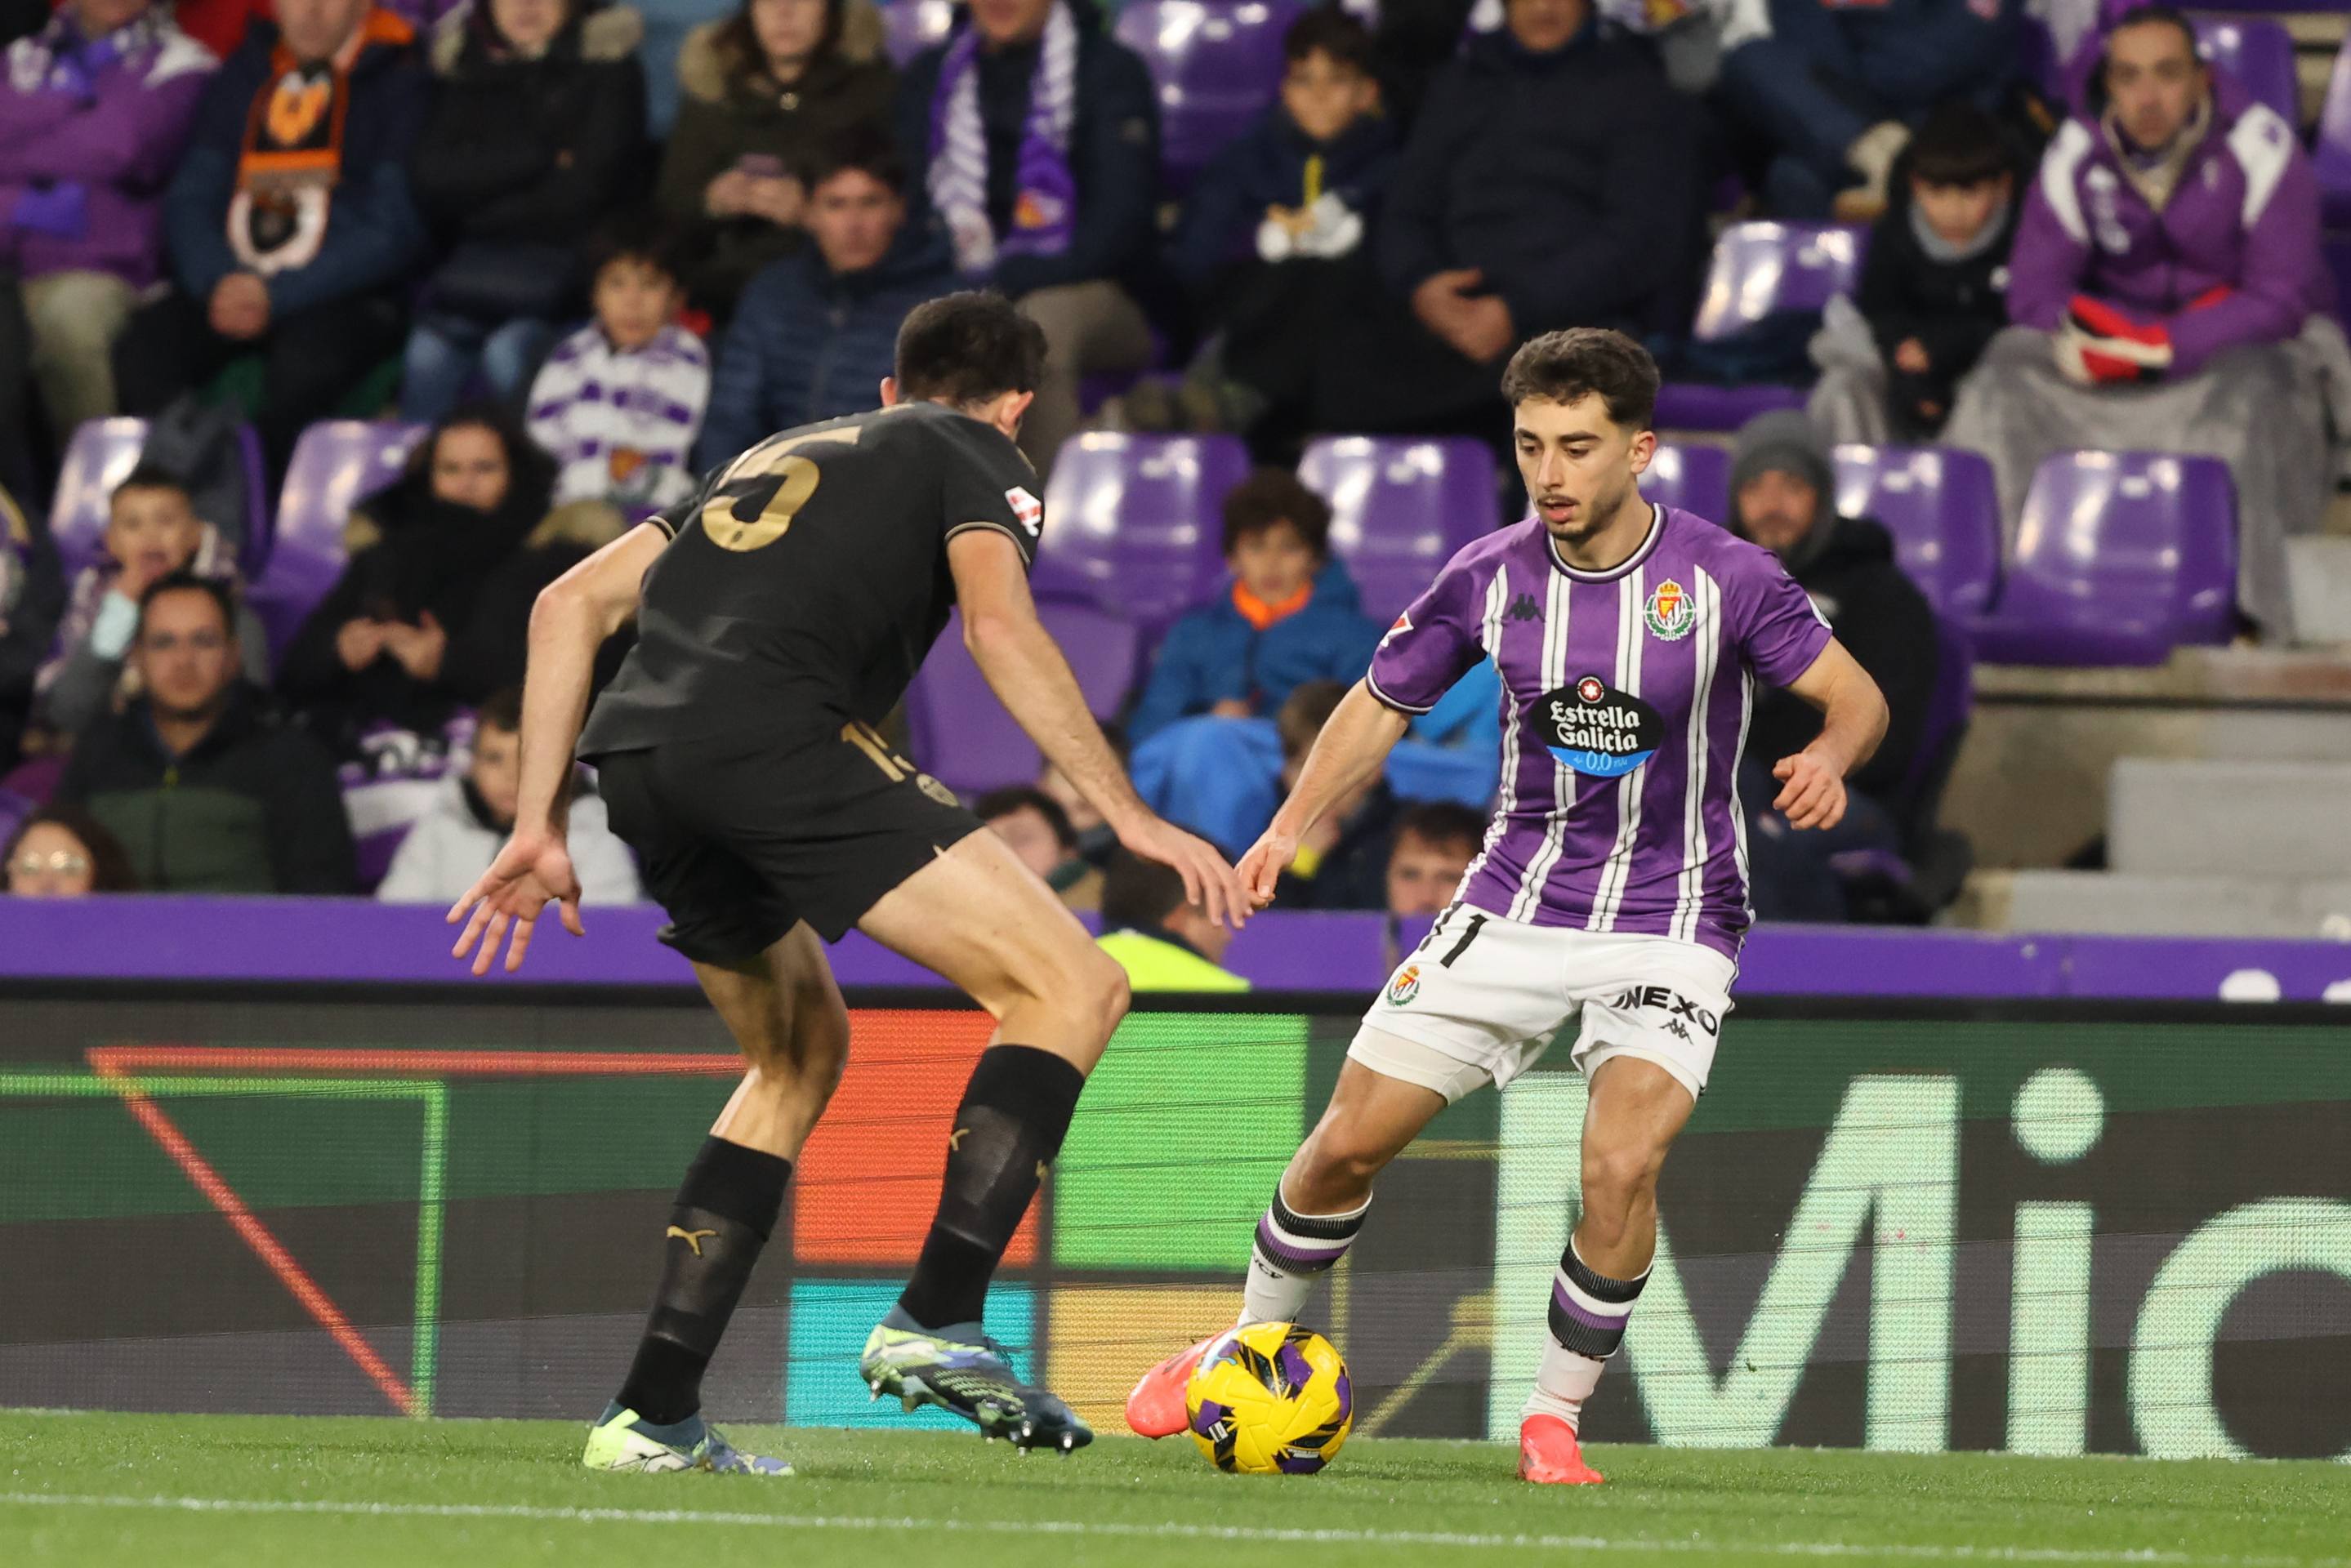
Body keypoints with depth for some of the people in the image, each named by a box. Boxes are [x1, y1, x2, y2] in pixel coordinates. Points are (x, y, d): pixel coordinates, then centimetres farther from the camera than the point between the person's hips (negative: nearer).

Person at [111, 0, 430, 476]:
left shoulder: (402, 82, 0)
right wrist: (217, 284, -9)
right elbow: (189, 200, 13)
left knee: (304, 361, -37)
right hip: (231, 288, 4)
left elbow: (395, 230, -6)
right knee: (144, 347, -25)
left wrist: (276, 296, -14)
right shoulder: (241, 76, 16)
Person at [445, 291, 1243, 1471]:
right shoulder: (974, 456, 18)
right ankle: (936, 1322, -15)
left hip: (634, 754, 7)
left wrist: (537, 826, 27)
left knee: (802, 1056, 26)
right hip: (771, 736, -7)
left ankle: (652, 1413, 18)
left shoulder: (774, 457, 36)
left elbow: (571, 604, 28)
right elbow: (1001, 631, -3)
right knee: (1073, 987, -3)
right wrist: (1128, 815, -5)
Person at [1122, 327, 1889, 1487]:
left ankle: (1555, 1416, -3)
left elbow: (1857, 697, -6)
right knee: (1350, 1138, 0)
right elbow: (1383, 702, 9)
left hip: (1670, 922, -3)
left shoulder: (1723, 579, -13)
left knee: (1620, 1164, -24)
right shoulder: (1490, 578, -4)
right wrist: (1291, 826, -6)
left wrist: (1829, 760, -29)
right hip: (1517, 902, 3)